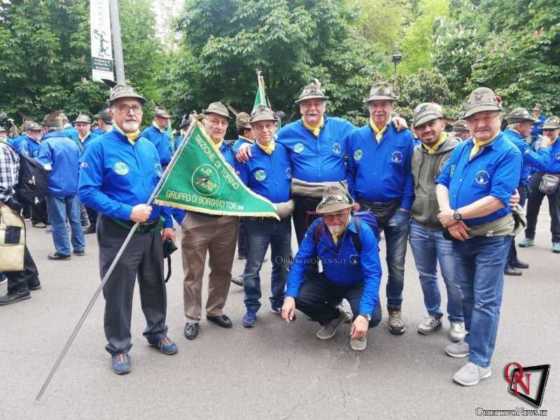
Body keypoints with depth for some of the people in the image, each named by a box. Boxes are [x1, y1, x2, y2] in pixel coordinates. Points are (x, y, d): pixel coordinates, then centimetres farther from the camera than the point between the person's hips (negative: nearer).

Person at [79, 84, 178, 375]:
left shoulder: (150, 147, 7)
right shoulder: (99, 147, -11)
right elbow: (87, 192, -18)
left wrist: (168, 223, 10)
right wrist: (127, 212, -24)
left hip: (152, 230, 6)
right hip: (118, 233, -5)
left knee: (155, 285, 18)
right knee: (118, 293, 6)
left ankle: (157, 332, 38)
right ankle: (119, 347, 25)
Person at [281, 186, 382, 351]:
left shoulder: (363, 231, -28)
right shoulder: (316, 228, -19)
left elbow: (373, 274, -29)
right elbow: (300, 262, -14)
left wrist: (364, 315, -40)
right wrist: (289, 296, -29)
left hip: (358, 284, -3)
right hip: (329, 282, 3)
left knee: (372, 317, -31)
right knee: (298, 296, -22)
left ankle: (359, 330, 10)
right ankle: (333, 317, 10)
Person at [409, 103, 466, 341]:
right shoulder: (415, 154, 6)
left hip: (447, 229, -5)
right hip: (418, 226, 5)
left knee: (453, 279, 5)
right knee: (426, 276, 17)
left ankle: (457, 320, 27)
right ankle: (433, 315, 36)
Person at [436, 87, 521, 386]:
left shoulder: (508, 152, -15)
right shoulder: (462, 149, 6)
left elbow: (497, 199, -24)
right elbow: (442, 183, 6)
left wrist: (455, 215, -20)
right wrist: (448, 216, -11)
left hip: (492, 237, -7)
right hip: (462, 235, 7)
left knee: (485, 301, 2)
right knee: (467, 294, 19)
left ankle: (480, 361, 13)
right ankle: (474, 340, 39)